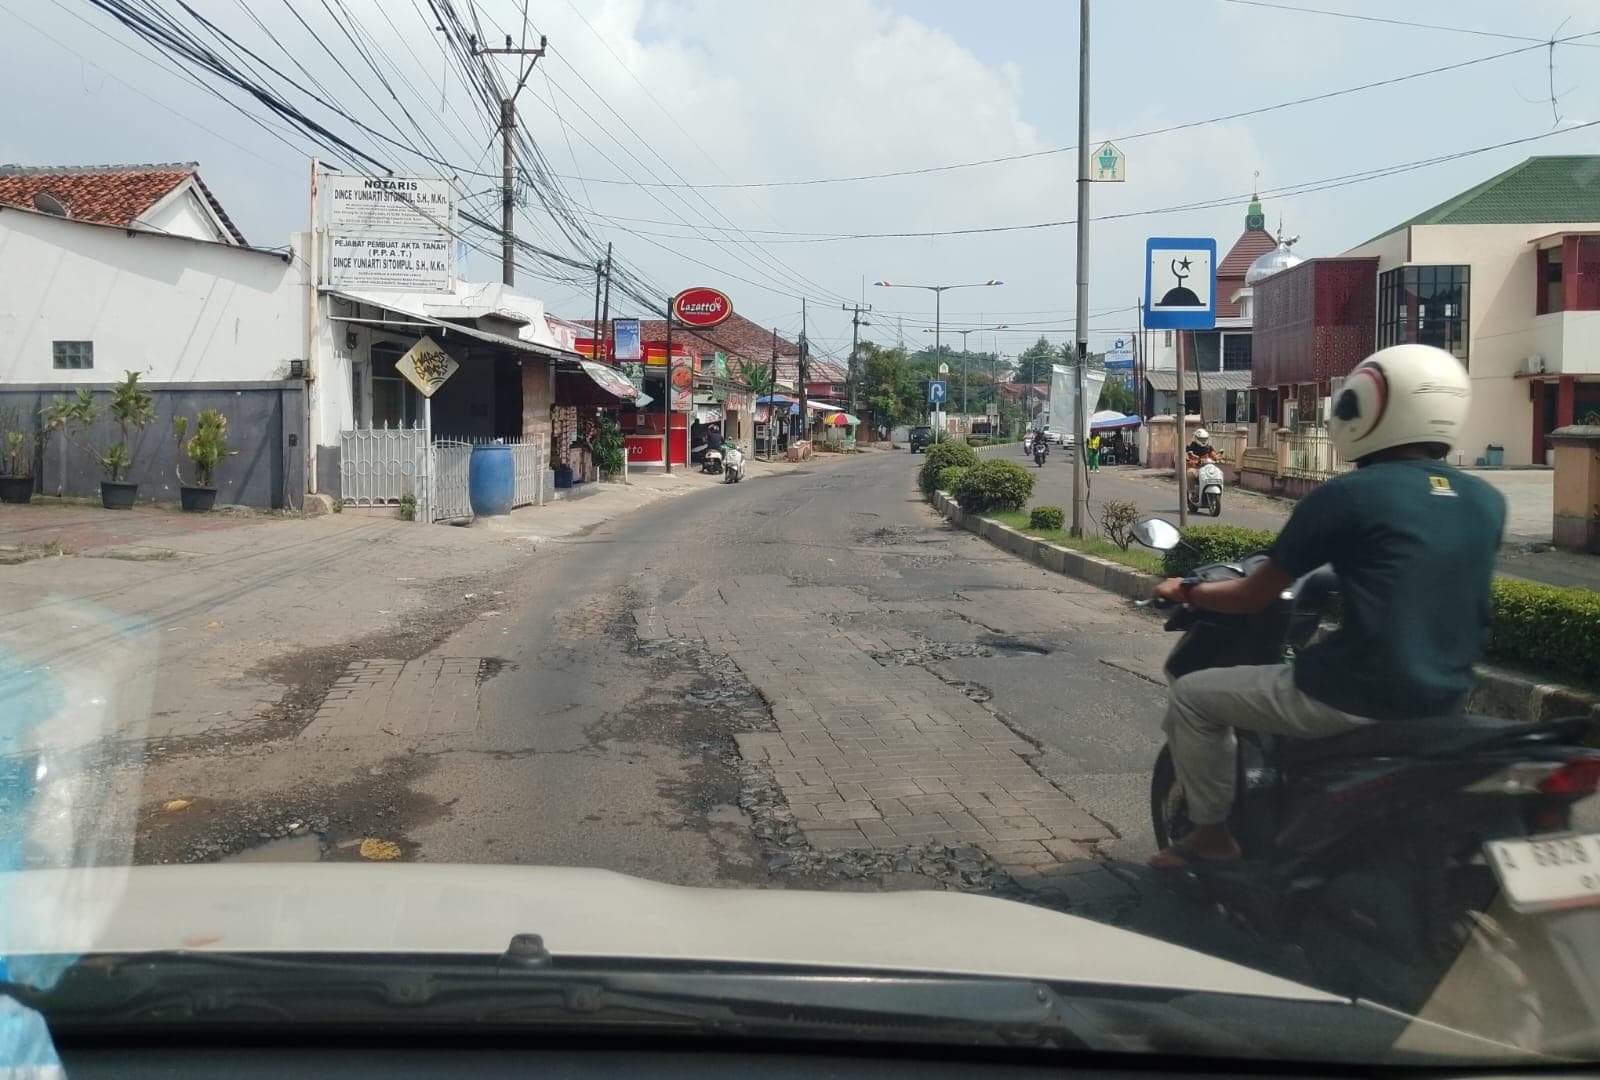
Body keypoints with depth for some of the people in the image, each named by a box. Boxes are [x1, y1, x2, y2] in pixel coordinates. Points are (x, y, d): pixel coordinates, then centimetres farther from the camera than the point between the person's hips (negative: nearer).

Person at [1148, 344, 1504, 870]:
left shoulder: (1347, 496, -13)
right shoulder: (1487, 502, 5)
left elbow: (1254, 597, -5)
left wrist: (1186, 591, 13)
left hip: (1360, 697, -7)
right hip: (1444, 696, 7)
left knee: (1191, 697, 10)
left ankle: (1213, 831, 18)